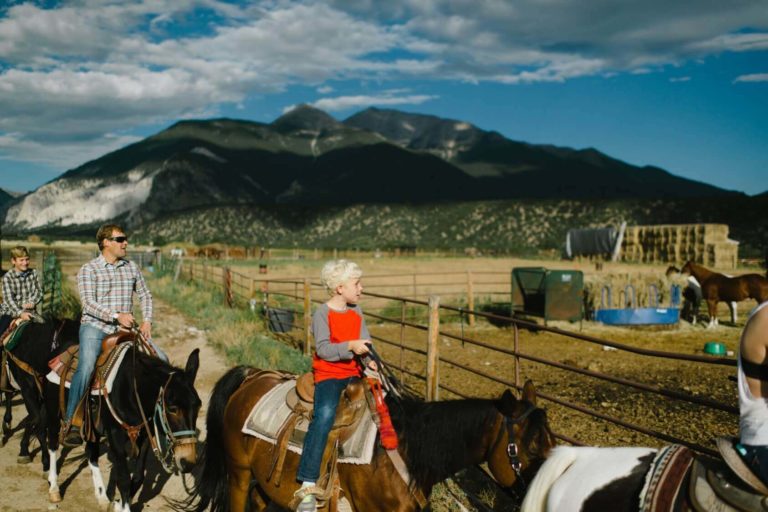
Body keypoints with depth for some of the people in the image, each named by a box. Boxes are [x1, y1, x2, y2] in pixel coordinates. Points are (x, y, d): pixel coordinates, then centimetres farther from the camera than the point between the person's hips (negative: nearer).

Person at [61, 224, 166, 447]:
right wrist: (116, 316, -24)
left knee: (160, 359, -6)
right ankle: (70, 422, -19)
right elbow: (89, 303, -12)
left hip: (125, 327, 5)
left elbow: (145, 295, 17)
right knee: (86, 366, -29)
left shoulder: (132, 267, 12)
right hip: (95, 326, -5)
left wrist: (147, 321, 0)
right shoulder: (88, 269, -2)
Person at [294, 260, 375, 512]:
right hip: (329, 374, -7)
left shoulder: (356, 312, 13)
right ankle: (308, 485, -33)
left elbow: (364, 341, 11)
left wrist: (369, 360, -9)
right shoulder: (322, 313, -6)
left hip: (354, 373, 7)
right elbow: (323, 349, -14)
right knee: (325, 413, -31)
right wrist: (350, 346, -24)